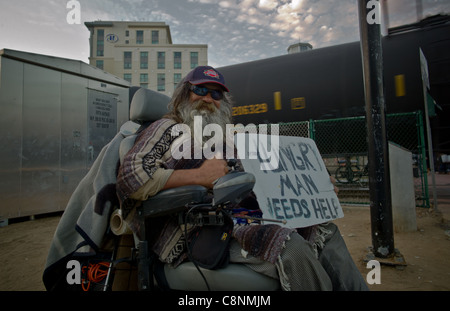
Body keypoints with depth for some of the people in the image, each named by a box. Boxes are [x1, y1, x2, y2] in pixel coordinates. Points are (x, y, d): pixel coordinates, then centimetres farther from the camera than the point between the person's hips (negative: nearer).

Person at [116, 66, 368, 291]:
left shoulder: (222, 141, 28)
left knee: (324, 231, -4)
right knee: (289, 245, -28)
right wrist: (199, 176, -15)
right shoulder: (169, 128, 8)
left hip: (238, 220, 8)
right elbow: (130, 177, -10)